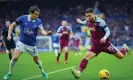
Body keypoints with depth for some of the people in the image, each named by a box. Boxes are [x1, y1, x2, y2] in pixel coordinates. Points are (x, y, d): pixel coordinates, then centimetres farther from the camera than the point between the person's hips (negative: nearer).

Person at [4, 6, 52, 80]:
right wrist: (9, 34, -11)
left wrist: (46, 33, -44)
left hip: (32, 44, 1)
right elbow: (12, 25, -1)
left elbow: (42, 31, -22)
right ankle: (10, 73, 5)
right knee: (15, 57, -15)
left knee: (36, 60, 12)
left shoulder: (38, 21, -10)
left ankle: (42, 72, 39)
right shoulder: (22, 18, -13)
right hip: (22, 42, -1)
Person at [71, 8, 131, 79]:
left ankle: (124, 48, 40)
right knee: (86, 57, -20)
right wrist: (81, 22, 33)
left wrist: (105, 37, -37)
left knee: (120, 56, 6)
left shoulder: (100, 22, -21)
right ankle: (79, 72, -27)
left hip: (105, 44, -4)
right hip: (95, 45, 4)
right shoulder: (88, 21, -3)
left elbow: (108, 31, -19)